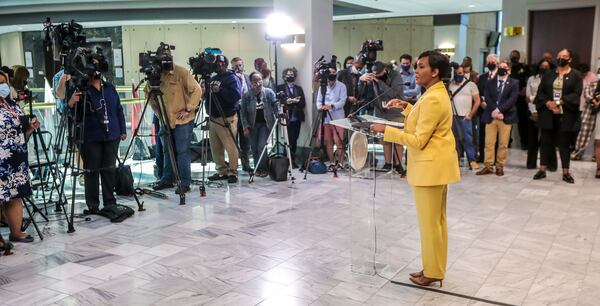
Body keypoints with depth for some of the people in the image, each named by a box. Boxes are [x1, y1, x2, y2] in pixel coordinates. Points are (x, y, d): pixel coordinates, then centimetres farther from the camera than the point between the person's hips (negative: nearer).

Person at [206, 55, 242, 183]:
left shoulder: (232, 78, -4)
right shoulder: (213, 79, 20)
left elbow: (236, 95, -20)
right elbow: (205, 95, 26)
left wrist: (220, 90, -23)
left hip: (226, 118, -8)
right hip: (213, 118, 8)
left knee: (230, 147, -8)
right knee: (215, 148, 8)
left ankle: (232, 172, 0)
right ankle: (222, 171, 17)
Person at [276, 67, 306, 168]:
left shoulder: (299, 89, 17)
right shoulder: (280, 88, 6)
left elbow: (303, 103, 8)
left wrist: (295, 101, -10)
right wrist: (286, 102, -19)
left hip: (297, 118, 4)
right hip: (286, 118, -4)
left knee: (294, 140, 4)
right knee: (289, 140, -9)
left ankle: (293, 160, 12)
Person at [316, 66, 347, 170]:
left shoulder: (341, 86, 0)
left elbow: (342, 101, -8)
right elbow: (318, 100, 9)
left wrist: (332, 106, -23)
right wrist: (320, 106, -13)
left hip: (338, 118, -4)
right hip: (325, 118, 4)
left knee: (338, 141, -7)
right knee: (328, 141, 6)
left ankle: (340, 163, 1)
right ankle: (332, 162, 16)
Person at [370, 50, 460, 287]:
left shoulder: (433, 99, -22)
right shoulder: (437, 93, 12)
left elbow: (418, 141, -23)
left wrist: (386, 130, -20)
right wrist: (406, 107, 13)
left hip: (430, 167, -11)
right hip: (434, 165, 11)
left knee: (429, 222, 1)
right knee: (437, 220, 17)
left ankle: (432, 273, 14)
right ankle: (434, 268, 28)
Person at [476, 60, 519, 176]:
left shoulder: (514, 83, 4)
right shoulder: (490, 82, 11)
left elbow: (512, 99, -9)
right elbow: (487, 98, -1)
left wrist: (499, 109, -19)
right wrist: (494, 111, -15)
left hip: (506, 117, -2)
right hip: (491, 116, 2)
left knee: (503, 144, 2)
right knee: (489, 143, 1)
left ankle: (500, 166, 11)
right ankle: (488, 166, 7)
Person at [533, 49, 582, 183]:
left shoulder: (576, 75, 2)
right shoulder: (548, 75, 11)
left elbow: (576, 94, -8)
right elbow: (540, 92, 5)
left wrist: (559, 102, -19)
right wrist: (548, 103, -14)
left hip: (566, 115, -2)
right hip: (548, 114, 3)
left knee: (564, 143, 3)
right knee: (546, 142, 6)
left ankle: (566, 172, 10)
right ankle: (542, 170, 14)